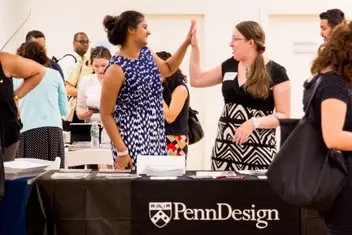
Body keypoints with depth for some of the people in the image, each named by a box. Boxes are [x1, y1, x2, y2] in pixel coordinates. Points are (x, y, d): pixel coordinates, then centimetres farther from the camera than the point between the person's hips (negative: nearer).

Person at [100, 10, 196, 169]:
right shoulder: (117, 69, -17)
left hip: (155, 136, 8)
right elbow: (106, 114, -14)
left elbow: (167, 69, 28)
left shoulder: (146, 53, 7)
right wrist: (121, 151, -17)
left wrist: (186, 43, 19)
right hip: (132, 139, -8)